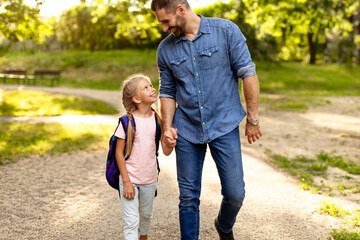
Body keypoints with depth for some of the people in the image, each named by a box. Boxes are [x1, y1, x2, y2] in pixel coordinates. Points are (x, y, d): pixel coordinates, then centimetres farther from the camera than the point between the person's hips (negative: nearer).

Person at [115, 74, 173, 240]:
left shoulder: (157, 119, -4)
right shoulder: (128, 121, -16)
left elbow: (166, 151, -4)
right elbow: (119, 153, -12)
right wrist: (126, 182, -13)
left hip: (149, 179, 4)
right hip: (130, 179, -4)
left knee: (146, 215, 23)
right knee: (131, 221, -3)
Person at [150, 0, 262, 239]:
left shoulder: (226, 31, -7)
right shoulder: (166, 49, 3)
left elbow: (248, 73, -5)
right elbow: (167, 92, 10)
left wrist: (253, 119, -4)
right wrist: (167, 127, -3)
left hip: (224, 126, -2)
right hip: (187, 130, 2)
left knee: (235, 194, 2)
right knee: (189, 196, 7)